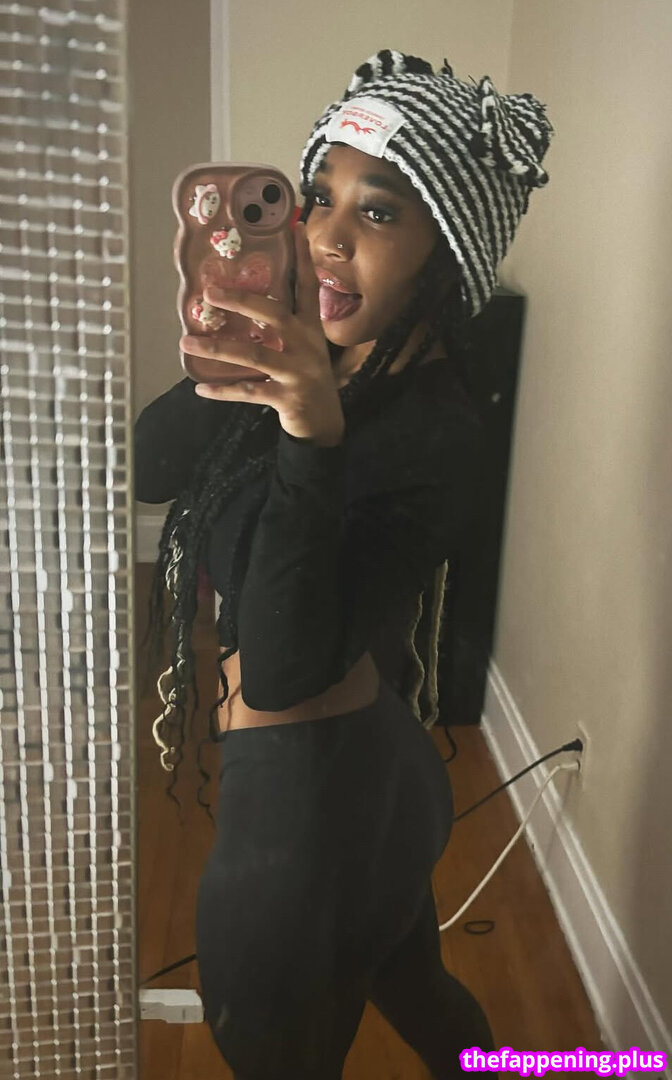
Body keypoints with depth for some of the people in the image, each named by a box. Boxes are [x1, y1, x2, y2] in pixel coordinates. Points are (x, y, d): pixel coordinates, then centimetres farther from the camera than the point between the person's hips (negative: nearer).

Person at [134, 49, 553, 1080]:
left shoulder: (426, 431, -27)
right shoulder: (325, 364, -3)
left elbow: (284, 669, -32)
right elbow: (148, 469, -4)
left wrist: (311, 441, -40)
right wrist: (226, 355, -19)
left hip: (307, 789, -7)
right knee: (409, 986, 33)